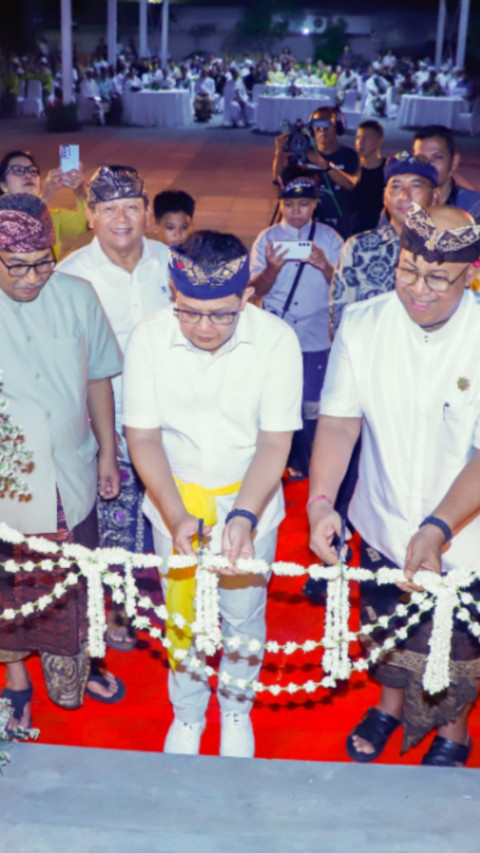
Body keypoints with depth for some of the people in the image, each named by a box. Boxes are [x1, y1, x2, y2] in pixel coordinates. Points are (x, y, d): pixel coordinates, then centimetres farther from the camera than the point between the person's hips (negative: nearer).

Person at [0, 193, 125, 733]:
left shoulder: (76, 296, -5)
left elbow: (97, 378, 6)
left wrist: (107, 453, 10)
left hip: (71, 481, 3)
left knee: (75, 587, 21)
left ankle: (77, 668, 48)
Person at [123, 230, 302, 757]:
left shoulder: (276, 340, -21)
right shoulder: (148, 338, -18)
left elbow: (274, 441, -16)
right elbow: (143, 437, -14)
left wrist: (244, 516, -30)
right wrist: (176, 516, -26)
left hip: (250, 498, 0)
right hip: (174, 499, 1)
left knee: (243, 617, 15)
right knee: (181, 616, 16)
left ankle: (236, 709, 44)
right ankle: (187, 713, 43)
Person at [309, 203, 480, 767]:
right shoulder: (362, 325, -13)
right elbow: (339, 421, -12)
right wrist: (321, 500, -27)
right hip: (383, 525, 2)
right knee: (385, 630, 25)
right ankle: (391, 703, 56)